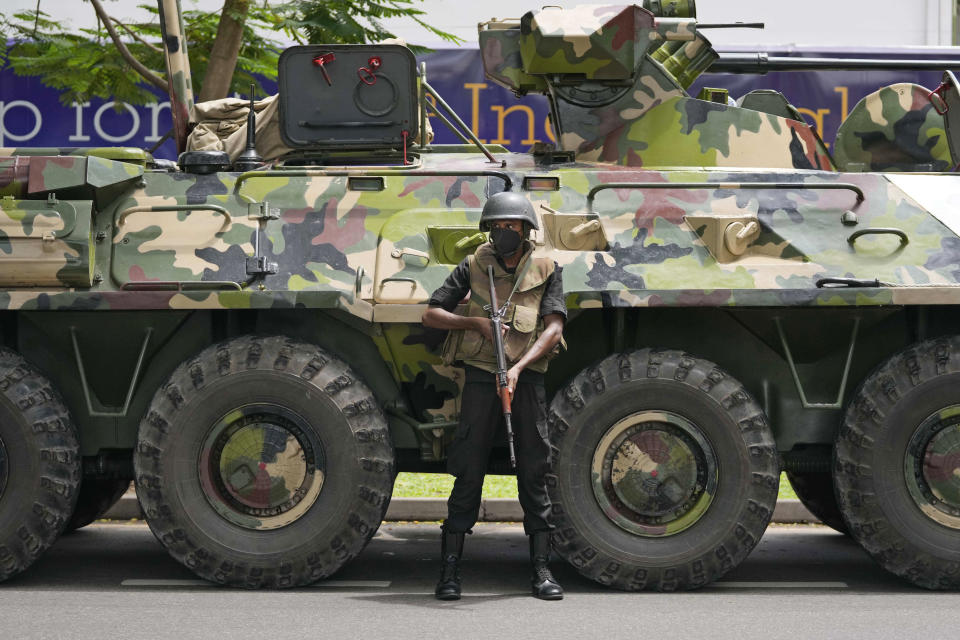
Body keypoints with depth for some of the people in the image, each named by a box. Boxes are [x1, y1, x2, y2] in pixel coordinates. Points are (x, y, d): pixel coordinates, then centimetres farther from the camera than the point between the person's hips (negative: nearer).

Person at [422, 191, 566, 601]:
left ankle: (541, 570, 5)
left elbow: (554, 329, -5)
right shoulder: (474, 267, 6)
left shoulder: (545, 271, 5)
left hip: (527, 378, 1)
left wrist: (518, 368, -18)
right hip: (481, 377, -1)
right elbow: (431, 315, 7)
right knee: (469, 472, -3)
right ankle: (449, 571, 1)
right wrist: (476, 322, -9)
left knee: (534, 471, 0)